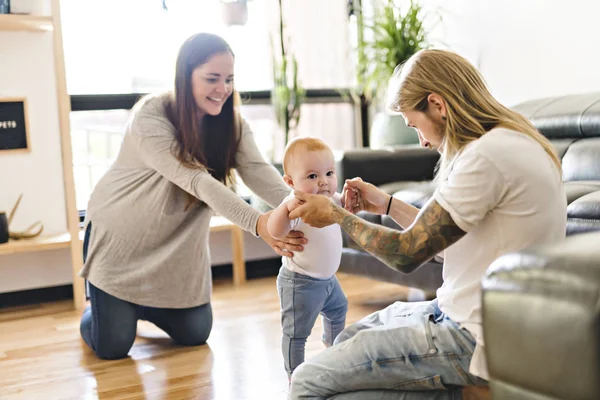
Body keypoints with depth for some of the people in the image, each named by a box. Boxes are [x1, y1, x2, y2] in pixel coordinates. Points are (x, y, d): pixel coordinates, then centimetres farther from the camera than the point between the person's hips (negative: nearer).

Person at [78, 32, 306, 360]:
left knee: (195, 335, 8)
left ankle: (141, 306, 37)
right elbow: (195, 180, -39)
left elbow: (257, 170, -27)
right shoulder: (150, 117, -28)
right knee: (113, 347, -3)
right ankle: (99, 309, 33)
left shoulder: (230, 121, -10)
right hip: (119, 233, -5)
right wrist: (257, 223, -52)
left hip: (177, 241, 5)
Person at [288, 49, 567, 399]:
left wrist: (336, 215, -2)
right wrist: (386, 204, 15)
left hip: (479, 343, -10)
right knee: (349, 339, 22)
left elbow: (406, 254, -16)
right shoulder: (513, 141, 9)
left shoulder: (487, 156, -22)